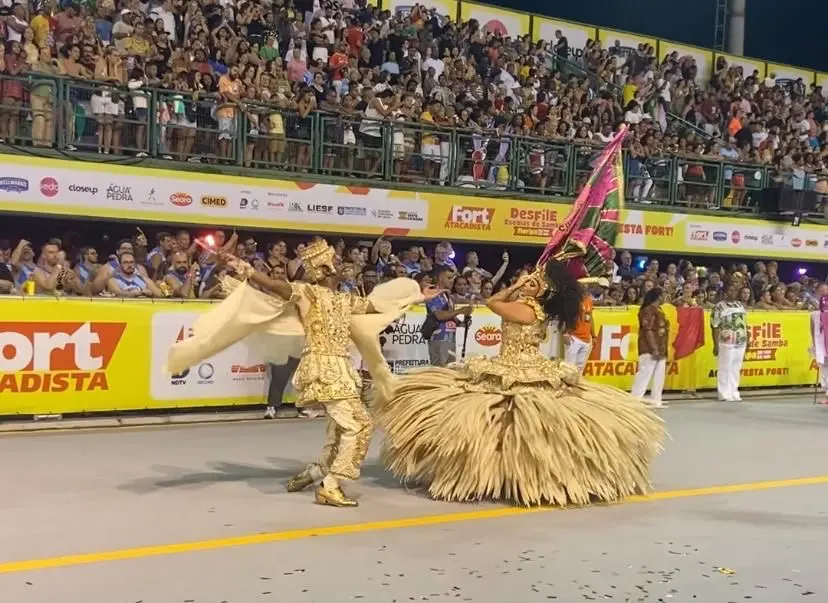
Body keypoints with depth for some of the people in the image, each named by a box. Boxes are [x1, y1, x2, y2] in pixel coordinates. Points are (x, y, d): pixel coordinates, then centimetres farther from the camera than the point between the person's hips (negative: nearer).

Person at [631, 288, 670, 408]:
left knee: (659, 375, 10)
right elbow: (648, 330, -20)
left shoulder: (658, 310, 15)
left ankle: (656, 400, 15)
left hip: (660, 349, 10)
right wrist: (654, 349, -25)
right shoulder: (648, 310, -14)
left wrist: (663, 349, 19)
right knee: (644, 374, -9)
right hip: (650, 349, -10)